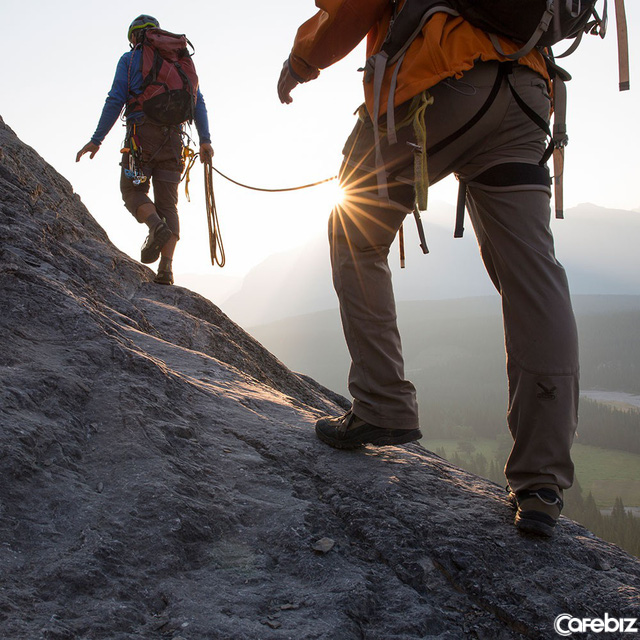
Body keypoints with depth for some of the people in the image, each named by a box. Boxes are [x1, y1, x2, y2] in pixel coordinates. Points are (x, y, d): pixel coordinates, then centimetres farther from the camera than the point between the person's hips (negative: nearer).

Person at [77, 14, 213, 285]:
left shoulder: (129, 60, 9)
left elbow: (116, 100, -2)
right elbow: (198, 101, 10)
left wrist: (96, 140, -1)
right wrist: (205, 140, 5)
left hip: (142, 133, -3)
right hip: (172, 136, 3)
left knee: (133, 191, 10)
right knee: (167, 203, 4)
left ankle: (156, 226, -23)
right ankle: (166, 269, -9)